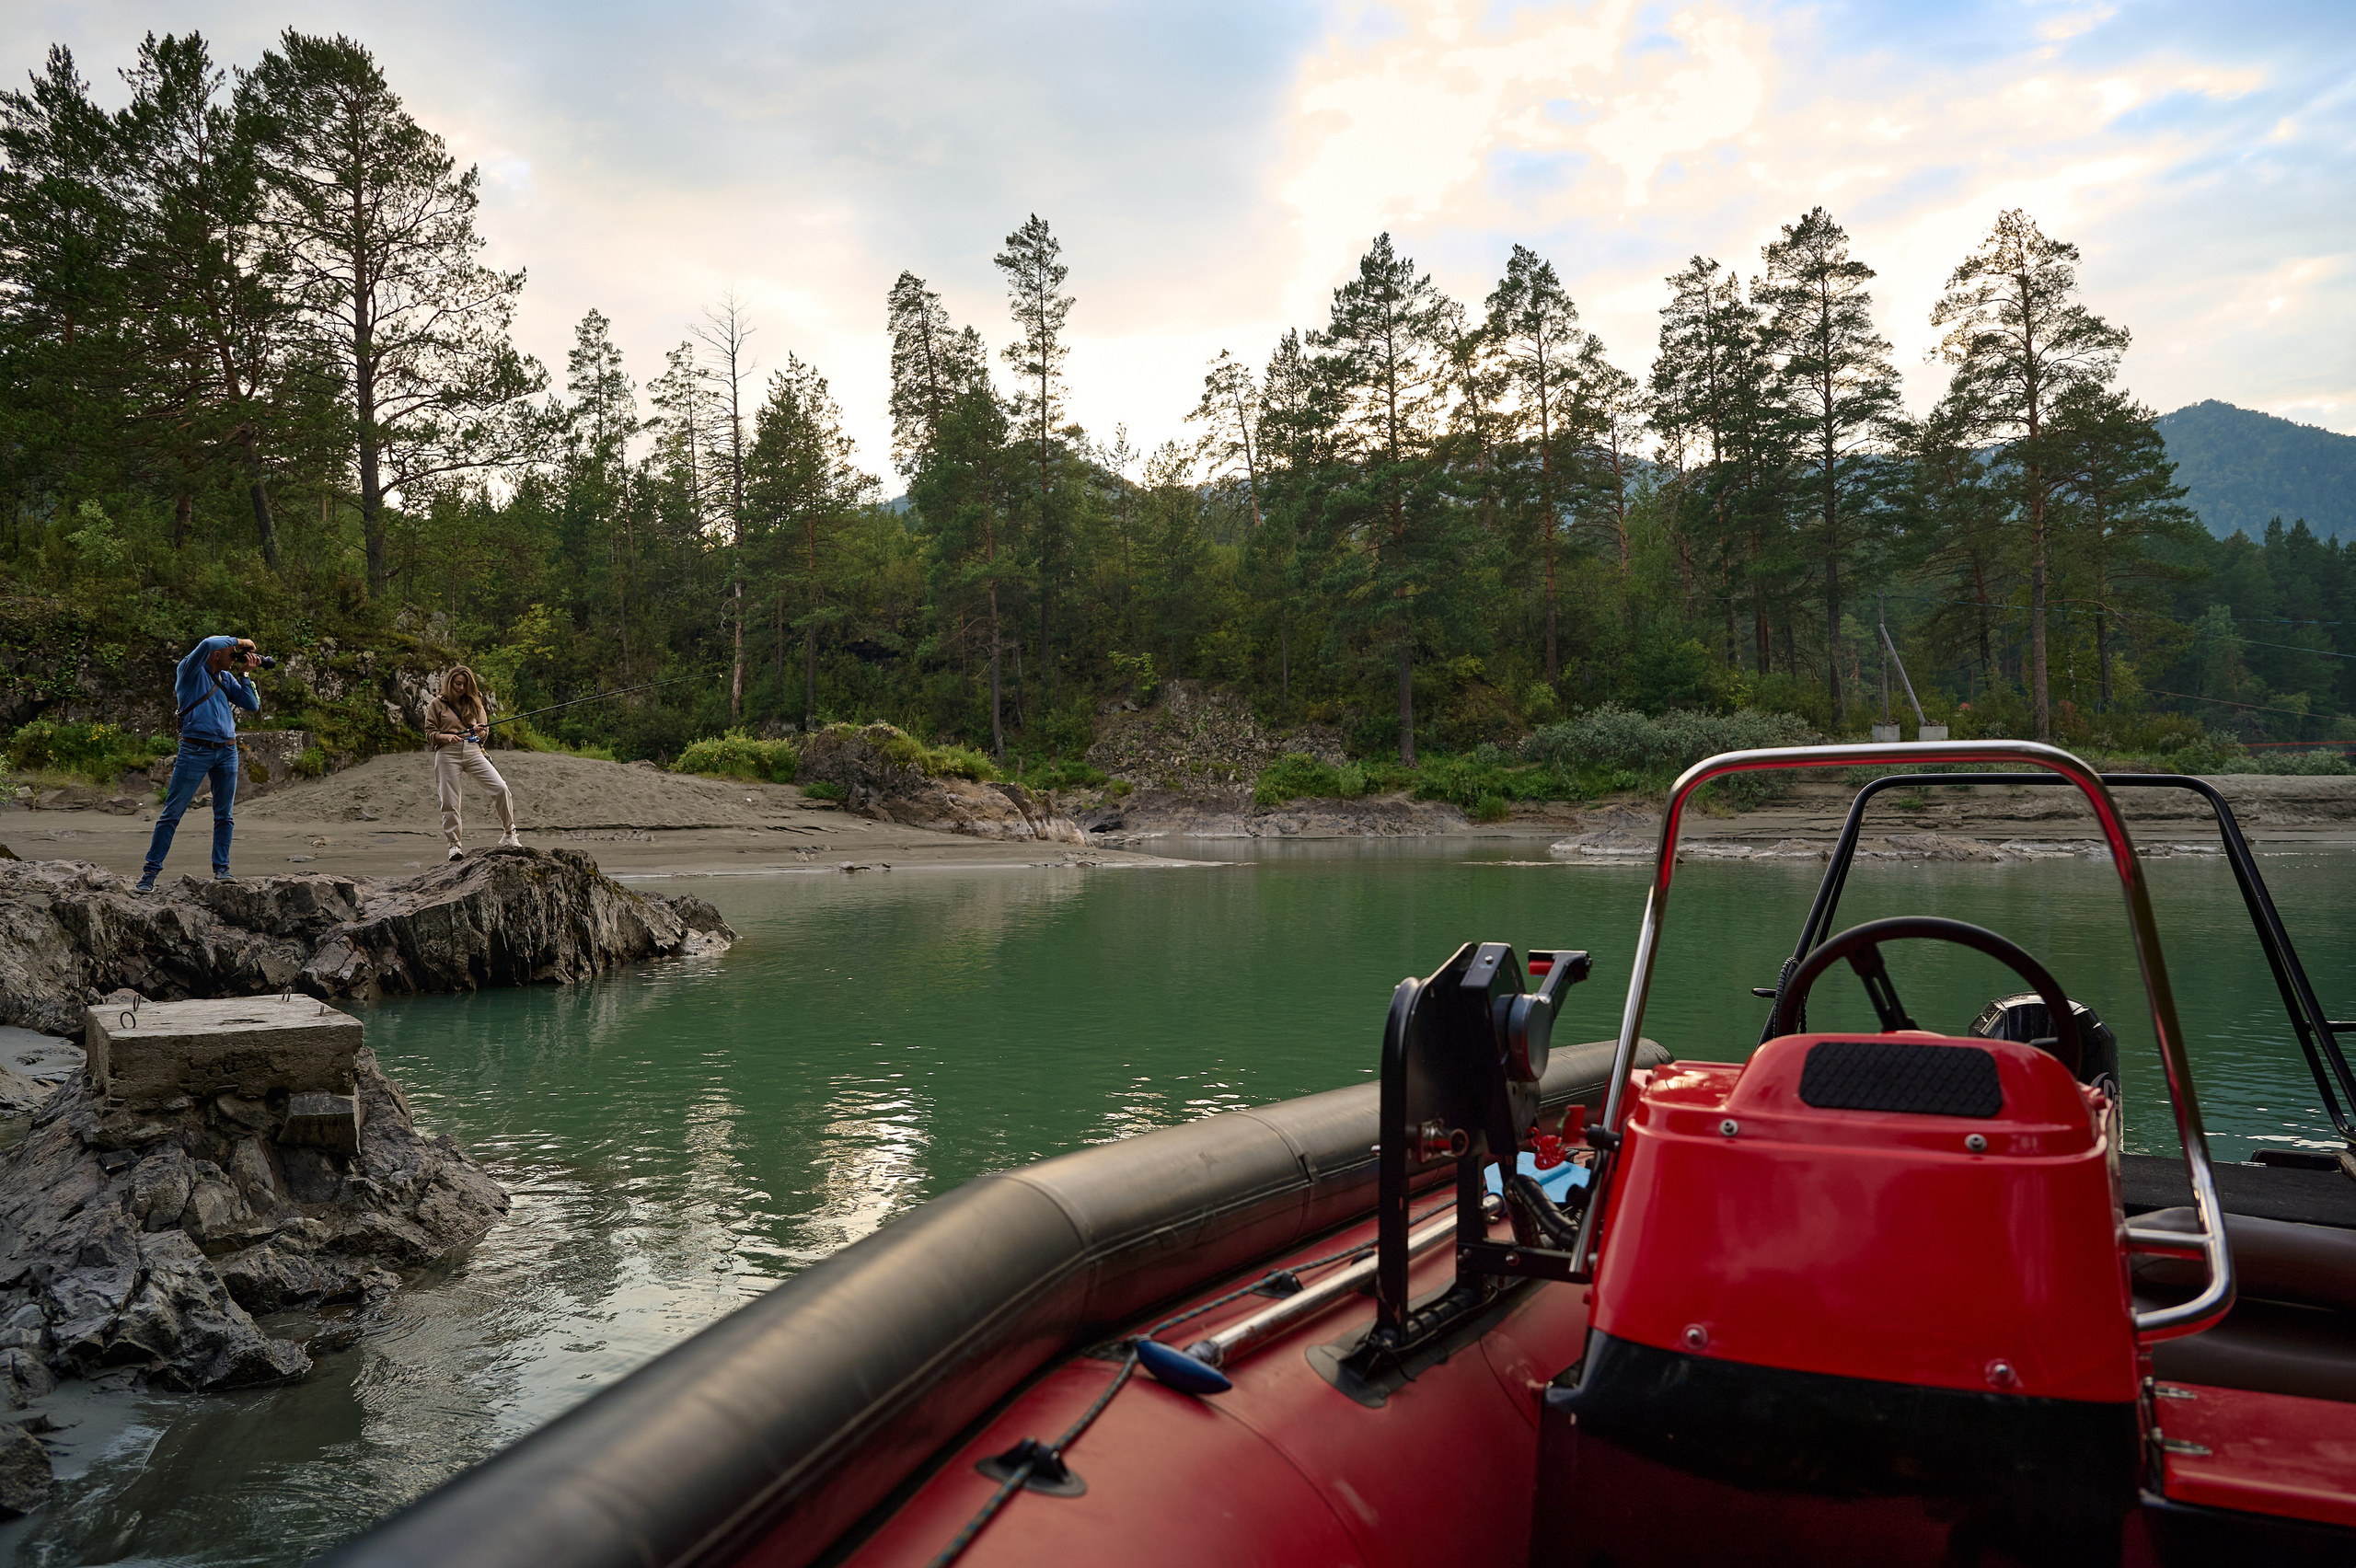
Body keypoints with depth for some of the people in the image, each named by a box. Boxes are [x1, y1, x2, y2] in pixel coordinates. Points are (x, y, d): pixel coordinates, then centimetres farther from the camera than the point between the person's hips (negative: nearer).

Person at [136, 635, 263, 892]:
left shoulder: (226, 678, 15)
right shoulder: (189, 671, -2)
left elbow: (253, 706, 10)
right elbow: (207, 644, -20)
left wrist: (245, 673, 5)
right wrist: (239, 641, -6)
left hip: (227, 752, 5)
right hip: (195, 751, -5)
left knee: (224, 815, 5)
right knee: (172, 814, -2)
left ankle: (221, 869, 12)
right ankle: (150, 871, 3)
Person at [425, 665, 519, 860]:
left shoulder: (475, 703, 17)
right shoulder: (438, 704, 8)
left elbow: (484, 732, 18)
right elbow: (429, 733, 5)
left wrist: (479, 731, -6)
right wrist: (446, 737, -15)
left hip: (473, 751, 2)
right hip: (448, 753, -2)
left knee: (501, 788, -13)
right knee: (449, 801, -4)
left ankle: (509, 834, -3)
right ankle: (454, 844, 9)